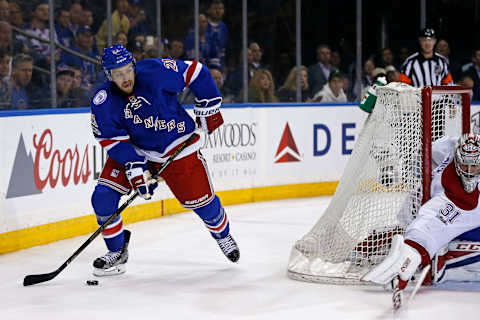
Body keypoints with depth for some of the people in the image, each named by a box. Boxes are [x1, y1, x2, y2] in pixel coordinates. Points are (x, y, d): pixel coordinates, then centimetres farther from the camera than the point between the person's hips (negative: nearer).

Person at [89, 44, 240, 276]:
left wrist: (208, 107, -8)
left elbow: (196, 72, -11)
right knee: (103, 197, -13)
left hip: (178, 148, -2)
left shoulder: (157, 71, -23)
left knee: (201, 200, -1)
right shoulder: (103, 104, -18)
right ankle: (117, 251, 7)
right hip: (133, 150, 2)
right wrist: (135, 169, -25)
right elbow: (114, 140, -15)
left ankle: (223, 235, 33)